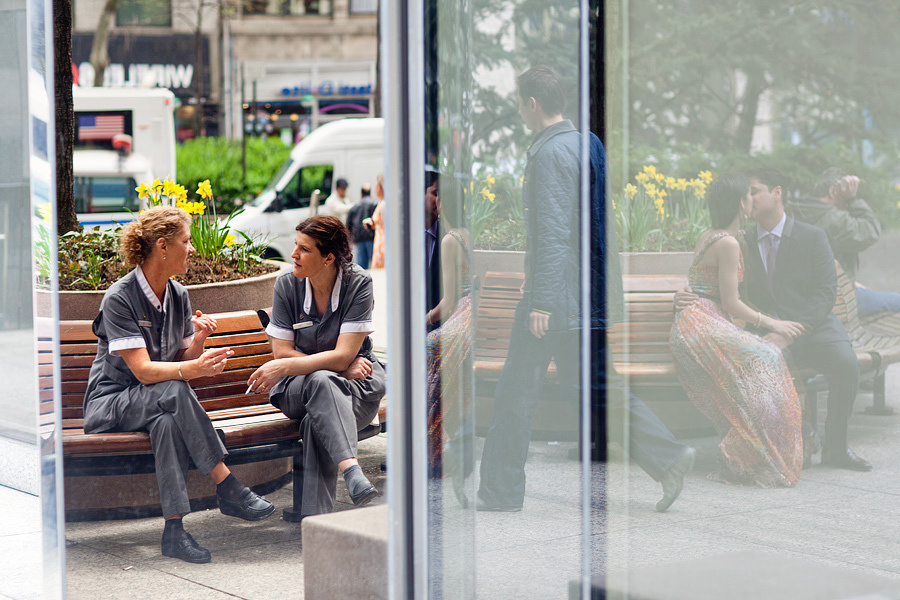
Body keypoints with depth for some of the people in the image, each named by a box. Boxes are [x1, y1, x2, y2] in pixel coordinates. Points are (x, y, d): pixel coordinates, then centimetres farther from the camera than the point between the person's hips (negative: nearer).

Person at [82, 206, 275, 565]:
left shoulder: (178, 295, 6)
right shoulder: (119, 299, -15)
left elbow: (184, 360, 6)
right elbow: (143, 370, -23)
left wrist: (198, 341, -16)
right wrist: (191, 369, -39)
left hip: (160, 405, 5)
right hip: (112, 403, -5)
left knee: (168, 421, -33)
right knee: (173, 392, -36)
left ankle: (174, 529, -39)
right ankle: (227, 488, -32)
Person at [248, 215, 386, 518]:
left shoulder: (358, 283, -12)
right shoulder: (287, 285, -4)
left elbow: (342, 356, -19)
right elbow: (283, 352, -5)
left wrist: (282, 368, -27)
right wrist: (340, 367, -15)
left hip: (357, 382, -1)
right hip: (296, 389, 1)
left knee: (317, 421, -36)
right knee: (321, 382, -37)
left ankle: (315, 518, -42)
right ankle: (352, 471, -56)